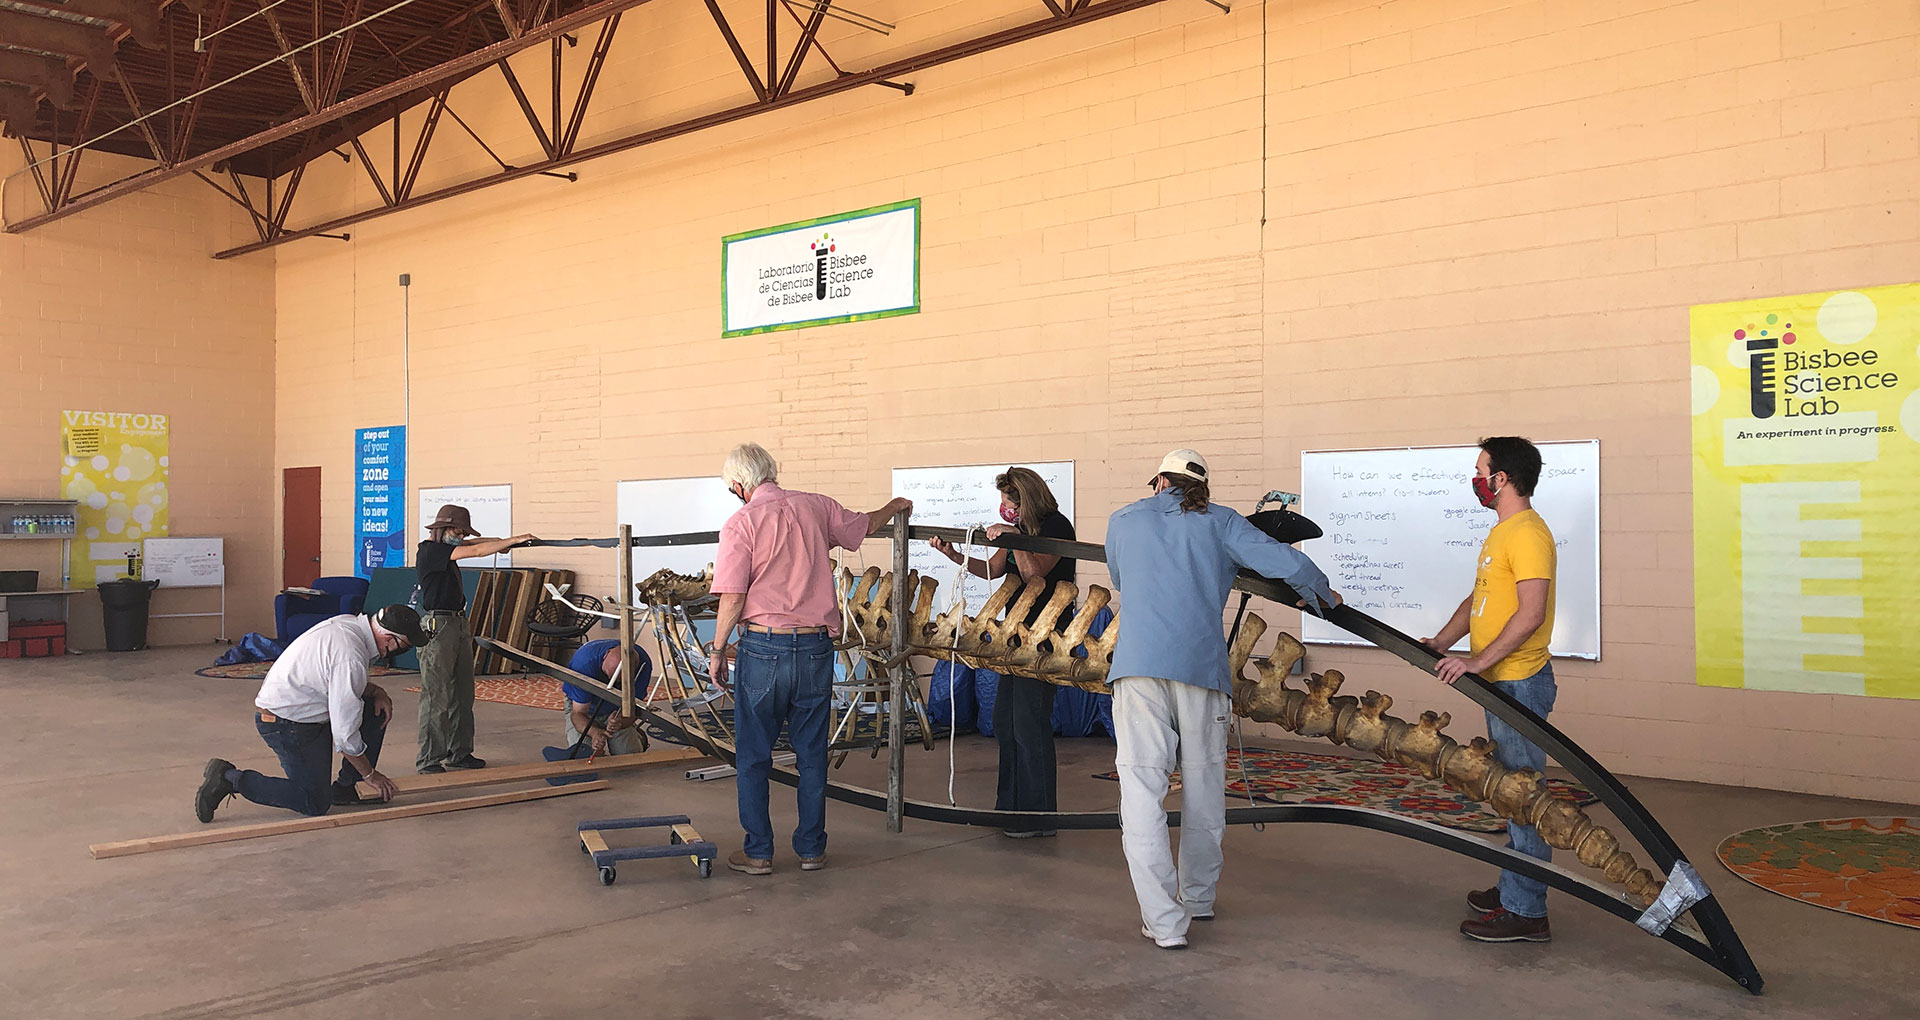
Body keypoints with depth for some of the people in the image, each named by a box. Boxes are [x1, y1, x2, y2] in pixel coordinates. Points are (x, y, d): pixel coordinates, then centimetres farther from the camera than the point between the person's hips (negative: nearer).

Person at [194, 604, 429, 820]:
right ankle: (230, 779, -1)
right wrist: (371, 775, -9)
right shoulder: (351, 657, -29)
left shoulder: (348, 623, -1)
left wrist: (376, 691, 1)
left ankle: (346, 787, 13)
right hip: (286, 724, -10)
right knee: (315, 804, -2)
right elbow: (345, 733, -23)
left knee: (379, 709, 7)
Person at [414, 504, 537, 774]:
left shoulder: (446, 549, 15)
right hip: (437, 627, -10)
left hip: (459, 624, 10)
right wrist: (516, 539, -15)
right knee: (436, 697, -7)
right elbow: (476, 551, -17)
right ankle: (428, 761, -2)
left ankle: (459, 753, 19)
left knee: (462, 695, 12)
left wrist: (501, 543, -1)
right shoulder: (429, 551, -12)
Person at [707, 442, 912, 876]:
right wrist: (894, 506, 44)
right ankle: (811, 848, 21)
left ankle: (758, 852, 14)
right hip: (816, 647, 4)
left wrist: (718, 651, 0)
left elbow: (732, 599, -13)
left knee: (753, 755, 10)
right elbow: (864, 525, 24)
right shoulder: (816, 507, 5)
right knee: (812, 755, 14)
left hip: (764, 649, -4)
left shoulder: (741, 523, -8)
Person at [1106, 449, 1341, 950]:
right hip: (1202, 665, 1)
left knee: (1142, 791, -1)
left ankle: (1164, 921, -6)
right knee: (1203, 785, 16)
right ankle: (1198, 897, 32)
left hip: (1139, 666, -1)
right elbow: (1287, 562, 4)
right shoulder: (1220, 521, 13)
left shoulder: (1123, 520, 18)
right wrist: (1322, 595, 24)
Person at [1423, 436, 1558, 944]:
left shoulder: (1528, 534, -16)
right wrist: (1441, 642, 7)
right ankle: (1513, 888, 27)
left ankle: (1526, 912, 0)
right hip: (1500, 681, 10)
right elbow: (1478, 598, 20)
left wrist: (1477, 661, -24)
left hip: (1520, 682, -10)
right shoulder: (1501, 532, 17)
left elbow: (1531, 614, -24)